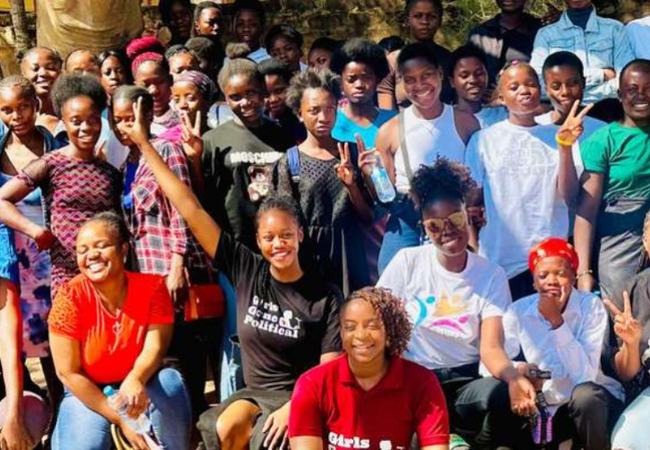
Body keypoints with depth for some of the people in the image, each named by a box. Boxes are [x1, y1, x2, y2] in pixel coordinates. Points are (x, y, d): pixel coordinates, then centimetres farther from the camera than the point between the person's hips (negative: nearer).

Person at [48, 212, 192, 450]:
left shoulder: (153, 287, -11)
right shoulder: (70, 297, -18)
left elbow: (154, 347, -17)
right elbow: (68, 372, -16)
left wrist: (135, 380, -42)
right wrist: (120, 420, -20)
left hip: (138, 387, 2)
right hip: (87, 393, -1)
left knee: (169, 381, -29)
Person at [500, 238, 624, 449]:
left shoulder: (591, 306, -14)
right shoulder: (519, 311, -6)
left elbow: (584, 375, -24)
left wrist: (556, 320, -28)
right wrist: (518, 370, -32)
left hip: (591, 401, -3)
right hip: (546, 406, 3)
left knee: (585, 395, -35)